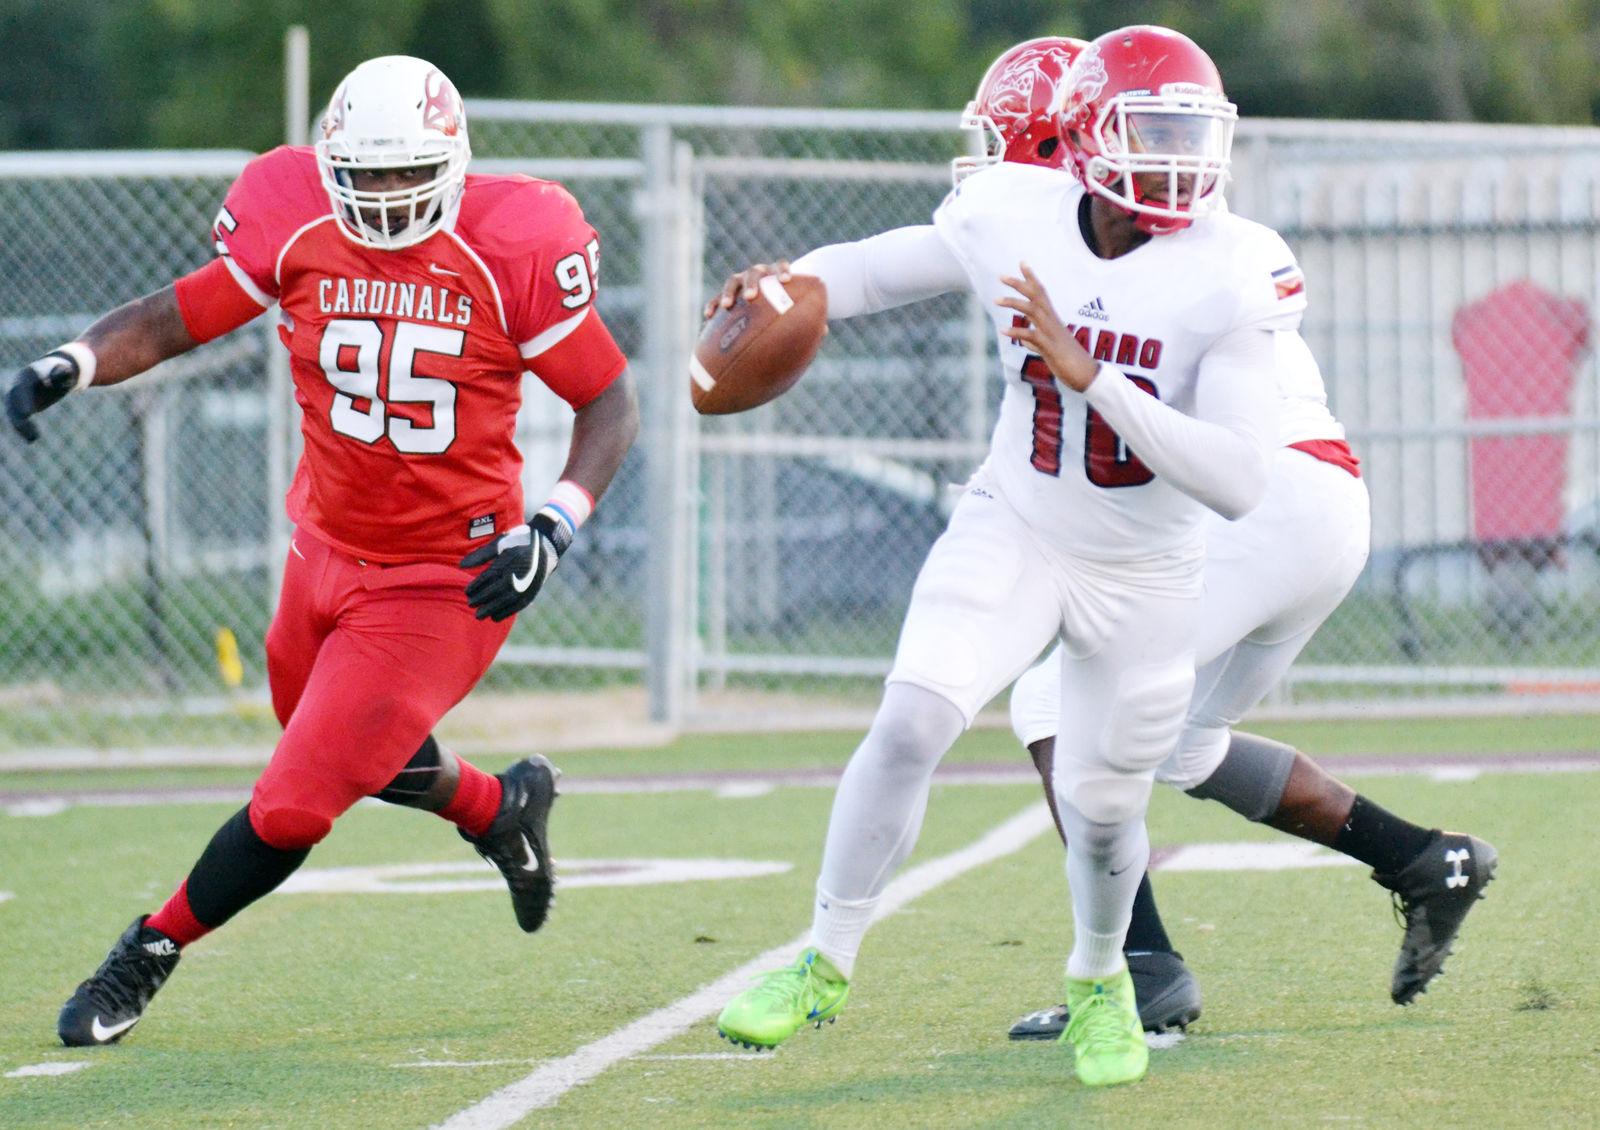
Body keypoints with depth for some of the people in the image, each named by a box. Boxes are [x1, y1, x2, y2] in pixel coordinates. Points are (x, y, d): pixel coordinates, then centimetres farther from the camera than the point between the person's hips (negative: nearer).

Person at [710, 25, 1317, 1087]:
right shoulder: (1013, 218, -14)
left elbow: (1238, 483, -30)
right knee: (911, 722, -20)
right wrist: (785, 287, -15)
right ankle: (825, 965, -6)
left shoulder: (1231, 275, -23)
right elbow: (880, 269, 7)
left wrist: (1089, 374, -36)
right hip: (1012, 533, 1)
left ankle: (1100, 980, 42)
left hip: (1143, 579, -1)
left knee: (1102, 806, 9)